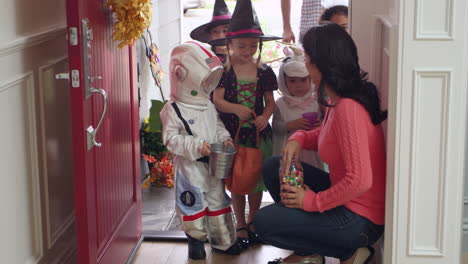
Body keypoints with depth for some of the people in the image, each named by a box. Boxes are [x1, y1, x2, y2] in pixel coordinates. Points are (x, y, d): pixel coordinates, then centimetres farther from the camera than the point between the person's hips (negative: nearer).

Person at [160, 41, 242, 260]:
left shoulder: (208, 105, 5)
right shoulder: (173, 109, -16)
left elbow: (218, 125, 18)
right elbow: (171, 139, -19)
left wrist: (225, 138, -2)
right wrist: (196, 146, -27)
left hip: (213, 163, 6)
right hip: (189, 166, -6)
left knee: (218, 199, 14)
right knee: (194, 203, 3)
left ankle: (223, 240, 27)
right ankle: (196, 239, 22)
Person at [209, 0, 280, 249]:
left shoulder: (264, 71, 0)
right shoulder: (224, 70, -6)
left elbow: (270, 102, 3)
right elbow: (217, 100, -12)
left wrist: (264, 116, -17)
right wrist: (236, 109, -30)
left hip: (257, 133, 2)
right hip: (232, 133, -2)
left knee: (256, 179, 12)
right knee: (236, 181, 8)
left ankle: (252, 222, 33)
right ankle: (240, 225, 24)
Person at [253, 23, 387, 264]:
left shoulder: (348, 108, -27)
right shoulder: (336, 100, 3)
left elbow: (360, 181, -31)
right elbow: (325, 135, 24)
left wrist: (312, 201, -20)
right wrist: (299, 138, 2)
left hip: (360, 218, -10)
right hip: (344, 197, 10)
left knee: (264, 222, -9)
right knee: (273, 167, 13)